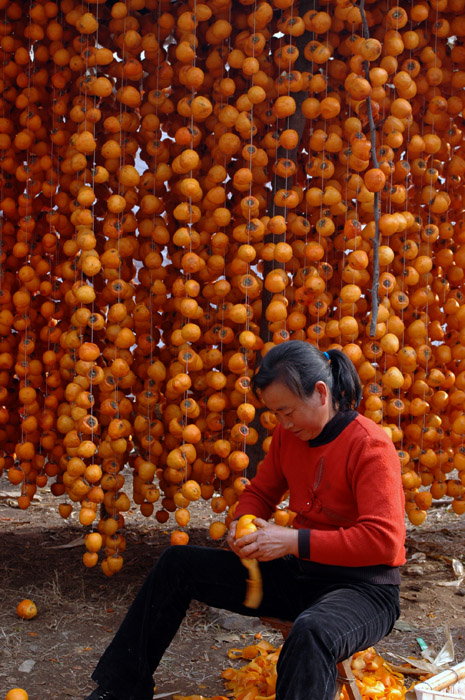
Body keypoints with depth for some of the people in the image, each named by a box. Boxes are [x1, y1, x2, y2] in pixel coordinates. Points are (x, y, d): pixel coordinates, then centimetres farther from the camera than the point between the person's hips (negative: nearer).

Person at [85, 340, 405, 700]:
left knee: (312, 633, -44)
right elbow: (260, 492, 18)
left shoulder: (371, 447, -19)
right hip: (298, 574, 8)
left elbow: (384, 539, -26)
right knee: (178, 562, 6)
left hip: (364, 586, -7)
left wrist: (294, 541, -27)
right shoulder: (288, 435, 3)